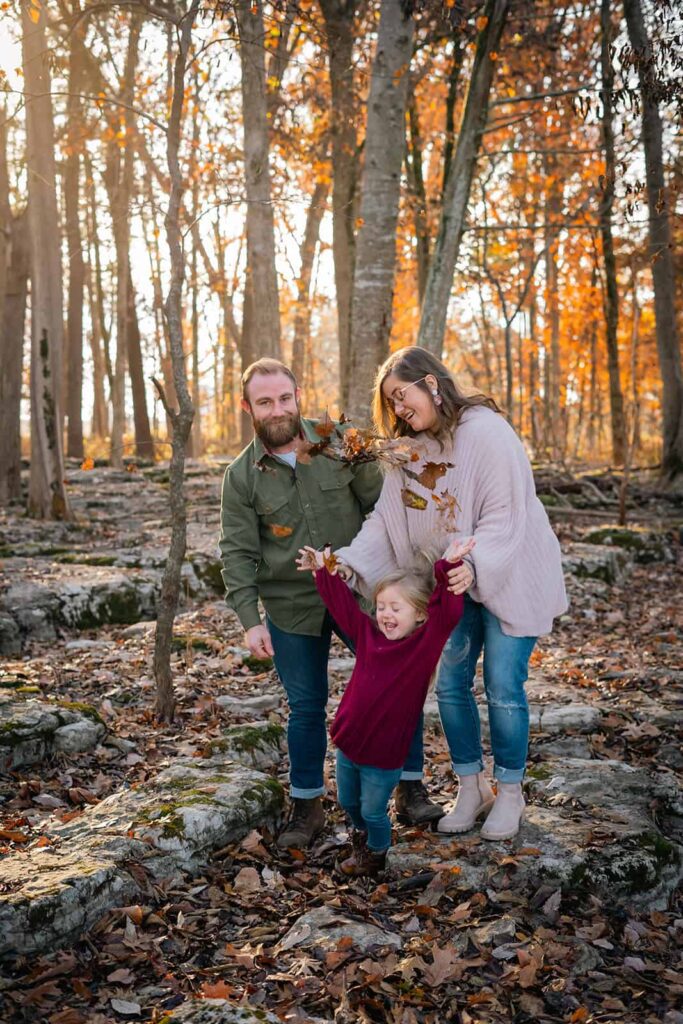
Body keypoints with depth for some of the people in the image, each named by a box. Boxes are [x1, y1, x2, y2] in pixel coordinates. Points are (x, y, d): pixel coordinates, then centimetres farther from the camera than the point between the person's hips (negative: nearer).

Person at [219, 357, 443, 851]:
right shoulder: (241, 476, -6)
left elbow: (380, 503, 1)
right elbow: (237, 553, -5)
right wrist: (250, 620, -12)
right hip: (292, 607, 0)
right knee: (306, 707, 8)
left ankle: (411, 788, 22)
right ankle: (307, 807, 25)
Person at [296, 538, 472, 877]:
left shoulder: (427, 641, -15)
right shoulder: (368, 632, -2)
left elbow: (447, 611, -30)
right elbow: (341, 604, 8)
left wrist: (448, 570, -42)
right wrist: (324, 572, 3)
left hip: (384, 755, -5)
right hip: (347, 744, 5)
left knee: (373, 811, 14)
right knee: (348, 802, 26)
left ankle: (376, 853, 41)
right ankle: (360, 836, 55)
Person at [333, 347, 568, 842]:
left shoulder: (486, 431, -19)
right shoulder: (411, 447, 4)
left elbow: (505, 515, -23)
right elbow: (388, 518, -4)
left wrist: (474, 564, -37)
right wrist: (349, 561, -18)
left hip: (509, 576, -7)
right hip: (457, 583, 7)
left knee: (504, 688, -1)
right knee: (449, 685, 6)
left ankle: (510, 793, 18)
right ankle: (471, 788, 23)